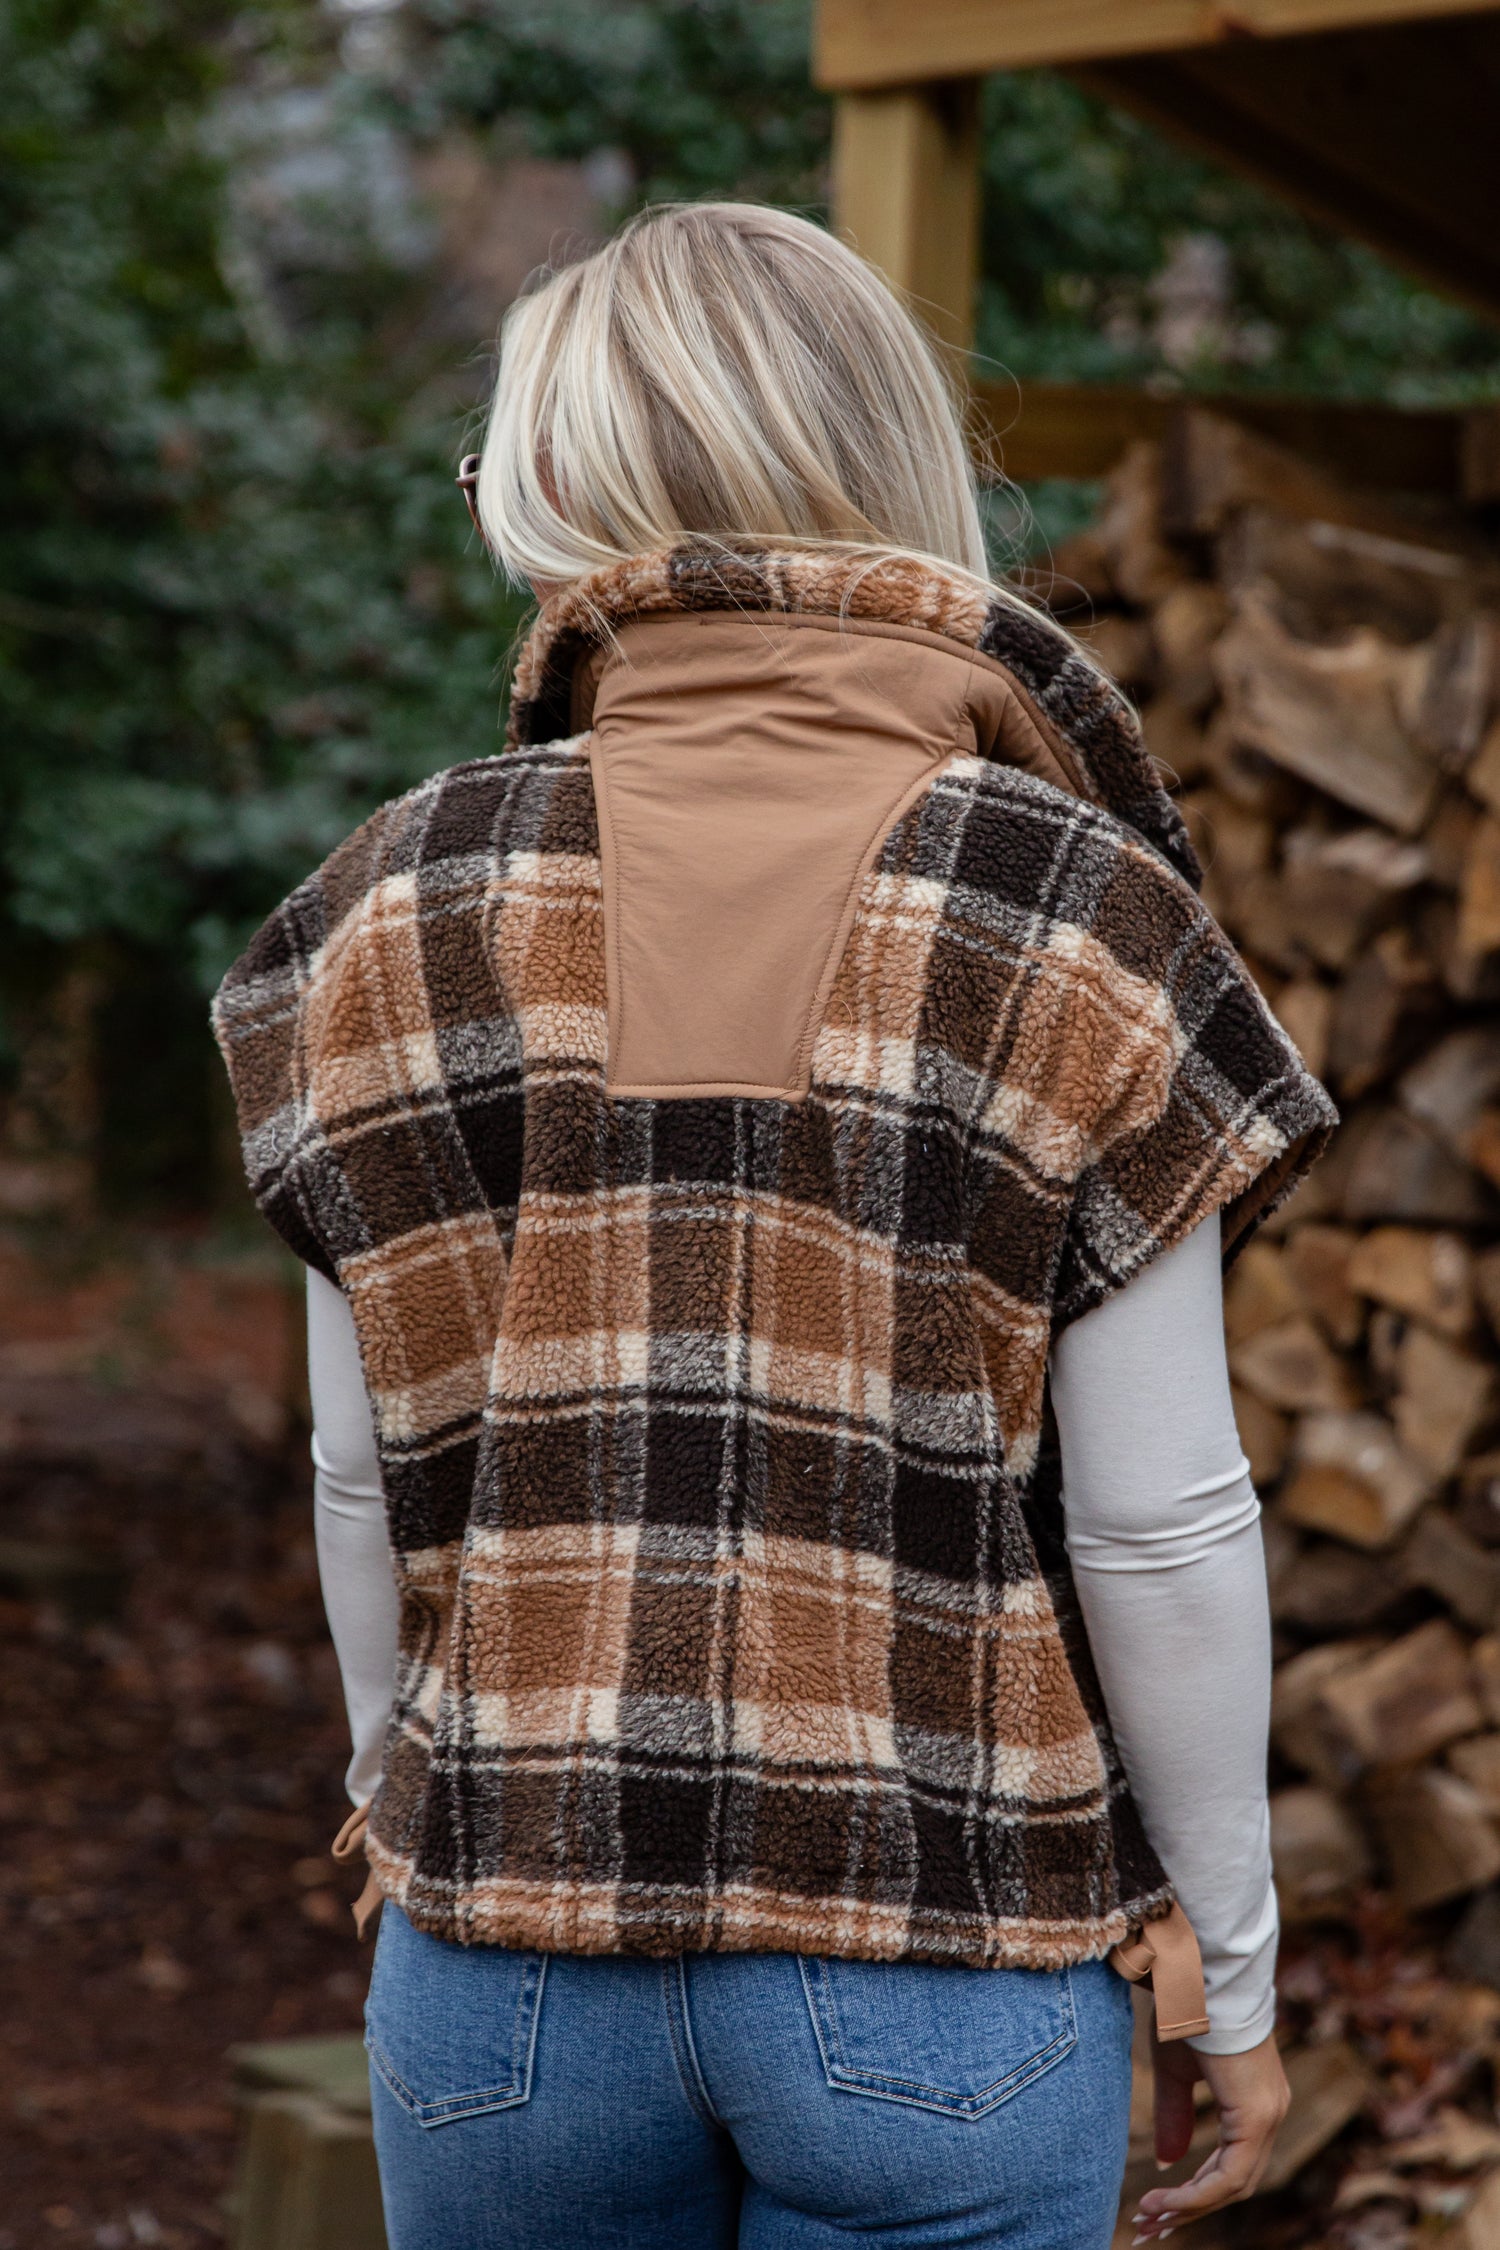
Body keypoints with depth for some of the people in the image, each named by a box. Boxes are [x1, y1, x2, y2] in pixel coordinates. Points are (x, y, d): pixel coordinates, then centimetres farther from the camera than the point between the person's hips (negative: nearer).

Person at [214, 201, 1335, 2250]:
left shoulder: (404, 907, -2)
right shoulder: (1081, 928, -8)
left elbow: (369, 1478, 3)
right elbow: (1160, 1525, -8)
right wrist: (1226, 1957, 5)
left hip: (509, 1963, 2)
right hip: (938, 1979, -2)